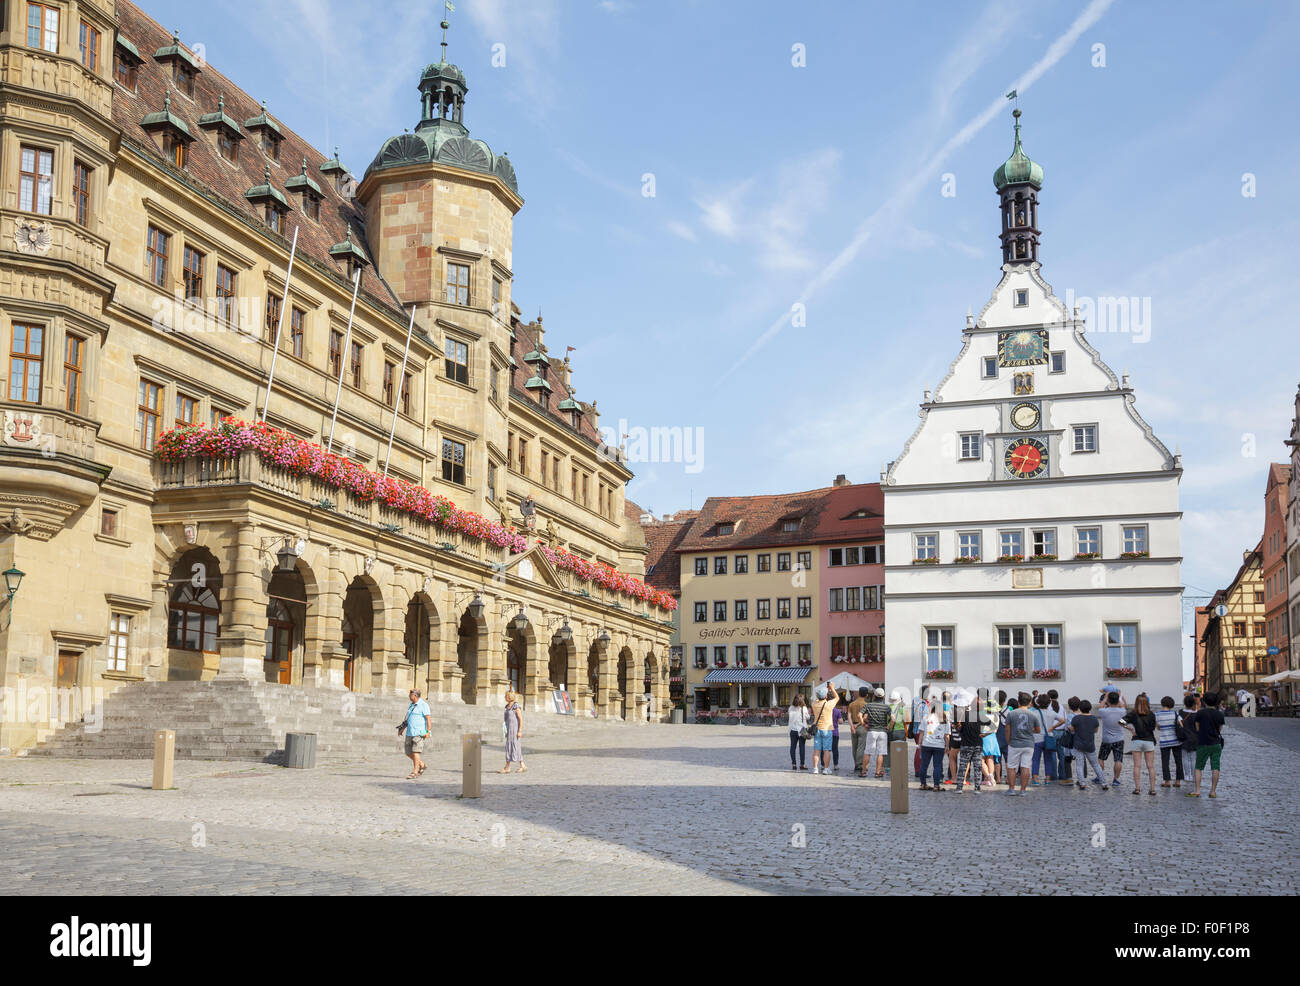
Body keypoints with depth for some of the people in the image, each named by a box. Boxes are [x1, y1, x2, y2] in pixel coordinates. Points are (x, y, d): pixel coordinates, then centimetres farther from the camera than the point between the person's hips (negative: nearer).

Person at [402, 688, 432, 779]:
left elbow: (428, 718, -14)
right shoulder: (411, 705, 16)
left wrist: (428, 731, -23)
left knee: (415, 752, -12)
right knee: (408, 752, 7)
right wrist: (402, 729, 18)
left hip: (419, 733, -8)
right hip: (410, 733, 8)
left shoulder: (423, 705, -8)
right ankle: (422, 765, 22)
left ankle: (415, 772, -7)